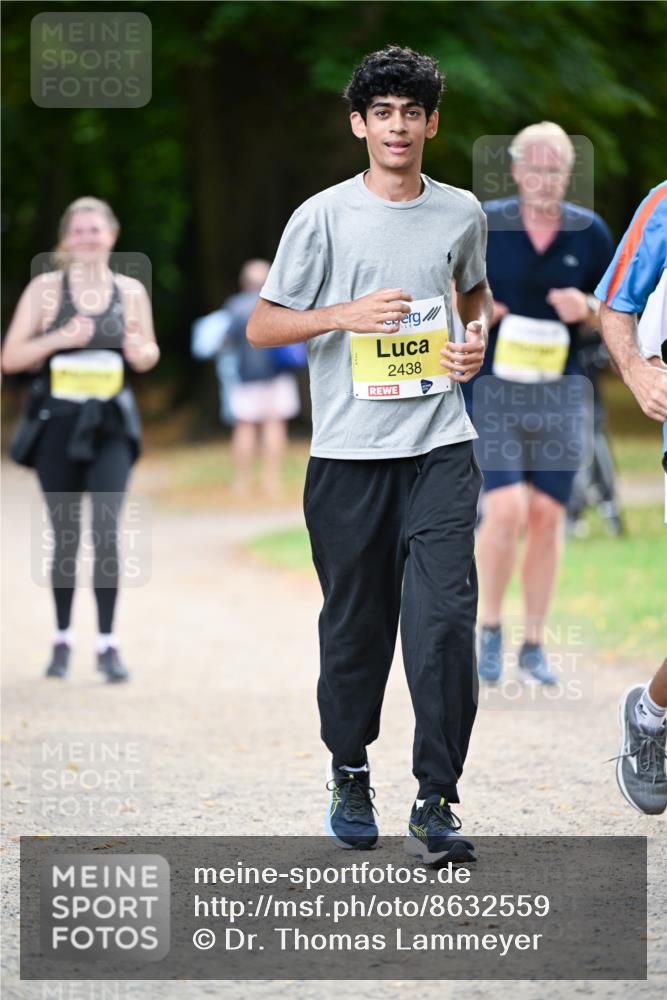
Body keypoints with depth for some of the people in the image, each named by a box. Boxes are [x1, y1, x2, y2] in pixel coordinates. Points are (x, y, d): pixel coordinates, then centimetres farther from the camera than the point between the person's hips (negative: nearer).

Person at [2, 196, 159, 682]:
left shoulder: (131, 291, 5)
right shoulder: (45, 288, 0)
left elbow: (149, 354, 18)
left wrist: (140, 350, -6)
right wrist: (59, 339, -16)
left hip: (109, 426, 0)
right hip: (57, 422, 0)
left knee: (106, 529, -12)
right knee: (65, 534, 6)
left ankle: (108, 643, -8)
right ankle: (63, 639, 19)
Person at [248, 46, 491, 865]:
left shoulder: (462, 212, 7)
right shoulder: (323, 217, -2)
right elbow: (261, 326, 0)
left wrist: (479, 338, 6)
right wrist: (346, 315, -15)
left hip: (440, 446, 1)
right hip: (348, 452, -1)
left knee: (444, 619, -12)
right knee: (356, 625, 7)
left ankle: (436, 803, -8)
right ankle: (349, 773, 29)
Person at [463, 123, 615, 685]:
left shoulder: (590, 233, 3)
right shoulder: (483, 225, -2)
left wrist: (587, 310, -11)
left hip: (559, 394, 2)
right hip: (492, 387, -2)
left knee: (547, 516, 2)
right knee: (506, 509, -15)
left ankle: (534, 647, 12)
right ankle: (490, 629, 5)